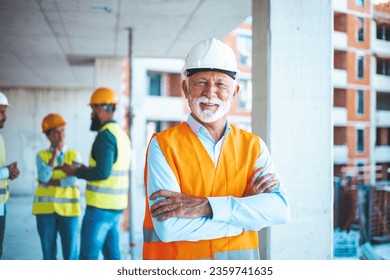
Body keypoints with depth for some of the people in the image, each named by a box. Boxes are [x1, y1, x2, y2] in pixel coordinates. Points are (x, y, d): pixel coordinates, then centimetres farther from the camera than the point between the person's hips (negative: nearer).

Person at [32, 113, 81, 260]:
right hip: (45, 209, 1)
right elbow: (44, 177, -12)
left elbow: (73, 180, -11)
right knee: (48, 251, 9)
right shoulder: (41, 155, 5)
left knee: (71, 252, 1)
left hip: (68, 209, -1)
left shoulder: (74, 155, 4)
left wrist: (50, 182, -9)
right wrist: (55, 154, -9)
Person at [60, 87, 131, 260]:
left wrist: (77, 172, -9)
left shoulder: (106, 134, -14)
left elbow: (102, 172, -22)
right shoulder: (121, 134, 14)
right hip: (116, 207, 9)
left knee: (88, 257, -3)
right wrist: (87, 170, 13)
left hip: (100, 207, -9)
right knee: (112, 254, 14)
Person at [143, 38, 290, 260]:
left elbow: (281, 208, -13)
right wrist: (248, 209, -14)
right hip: (179, 267, -2)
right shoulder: (163, 145, -8)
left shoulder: (254, 146, 1)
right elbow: (169, 227, -19)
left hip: (241, 257, 3)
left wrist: (206, 206, -23)